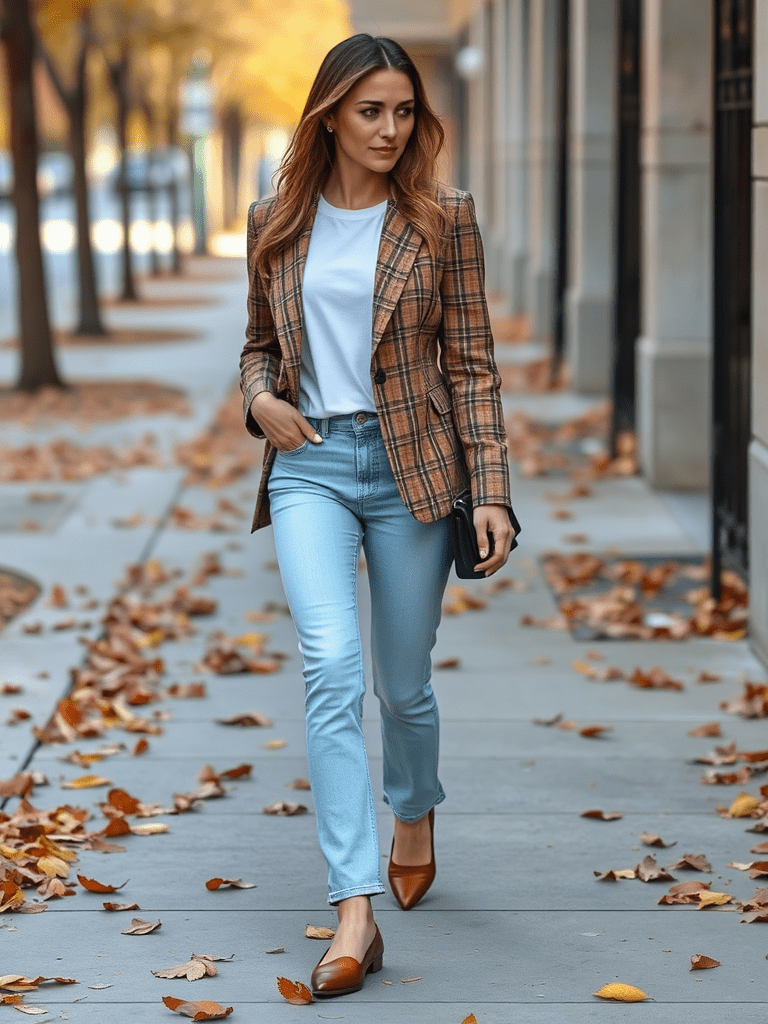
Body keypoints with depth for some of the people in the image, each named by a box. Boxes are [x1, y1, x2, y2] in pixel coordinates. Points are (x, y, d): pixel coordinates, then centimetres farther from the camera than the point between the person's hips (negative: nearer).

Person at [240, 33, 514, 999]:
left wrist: (490, 492, -7)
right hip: (309, 464, 1)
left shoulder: (443, 219, -1)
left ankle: (414, 818, 43)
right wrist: (260, 398, -3)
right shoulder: (275, 224, 6)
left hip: (411, 465, -1)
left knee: (403, 682, 9)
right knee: (332, 666, -17)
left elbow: (472, 364, -1)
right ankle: (355, 913, -20)